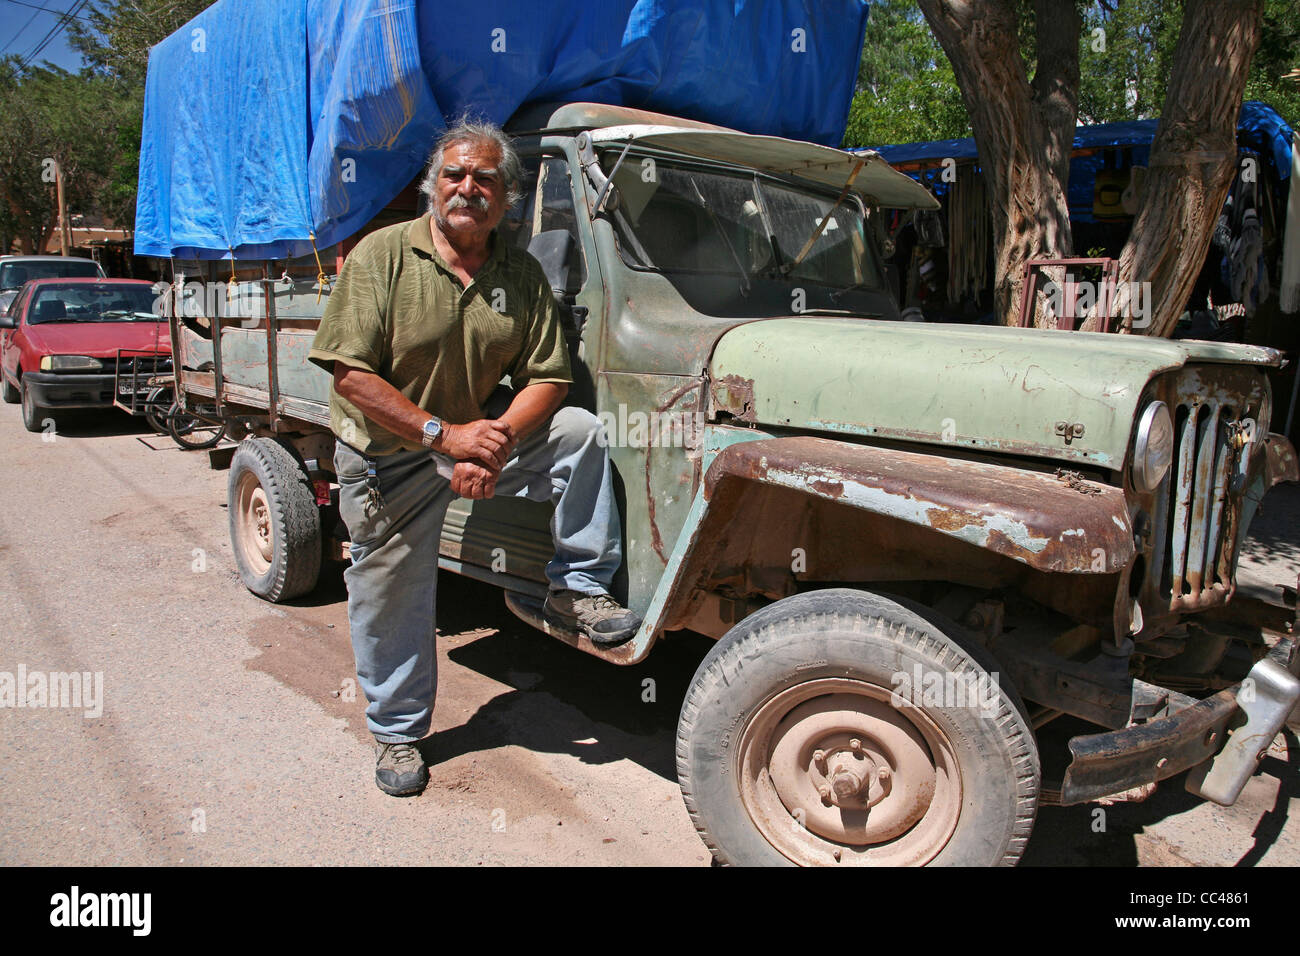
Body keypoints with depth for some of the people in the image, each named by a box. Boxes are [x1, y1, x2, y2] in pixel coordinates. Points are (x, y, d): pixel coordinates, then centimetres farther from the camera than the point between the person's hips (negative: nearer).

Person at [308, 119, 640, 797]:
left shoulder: (522, 274, -3)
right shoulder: (382, 255, -14)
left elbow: (547, 377, -5)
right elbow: (350, 373, -21)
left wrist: (496, 439, -23)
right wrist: (443, 435, -27)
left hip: (484, 434, 3)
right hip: (388, 457, -2)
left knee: (580, 432, -16)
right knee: (392, 599, 7)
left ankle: (578, 589, -4)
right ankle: (397, 733, 30)